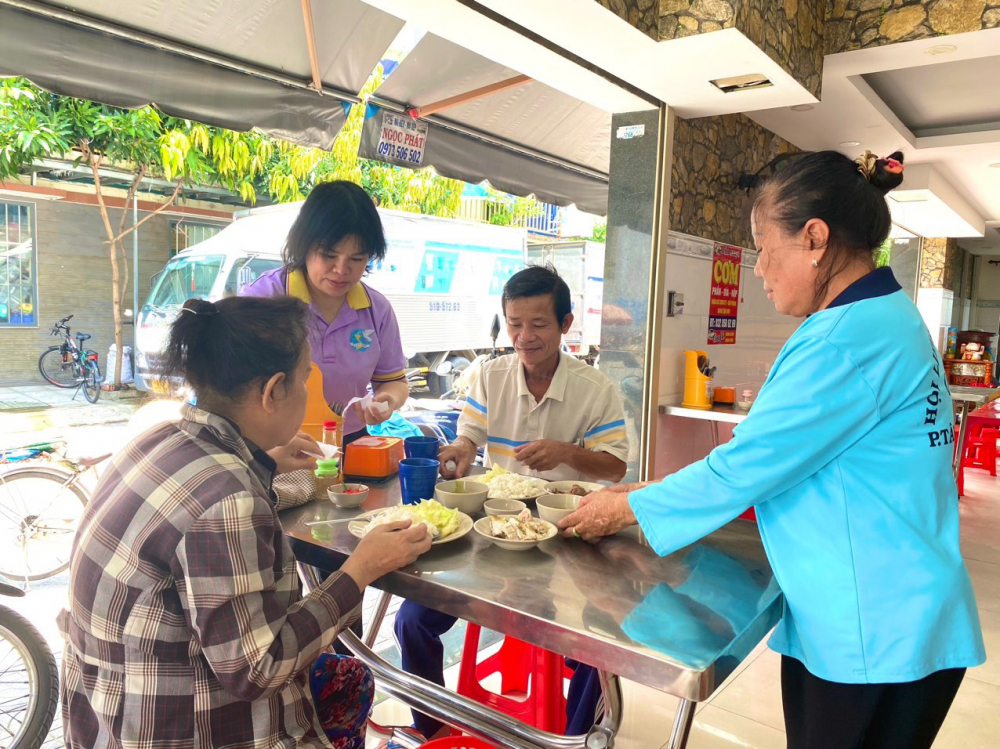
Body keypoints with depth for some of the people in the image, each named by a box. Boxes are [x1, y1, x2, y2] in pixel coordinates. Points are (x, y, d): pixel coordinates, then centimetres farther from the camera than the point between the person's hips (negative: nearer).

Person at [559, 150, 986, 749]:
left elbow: (746, 466, -20)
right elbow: (779, 456, 11)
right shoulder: (891, 319, 9)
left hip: (874, 641, -9)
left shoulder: (850, 339, -23)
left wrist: (626, 508, -6)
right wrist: (652, 494, 9)